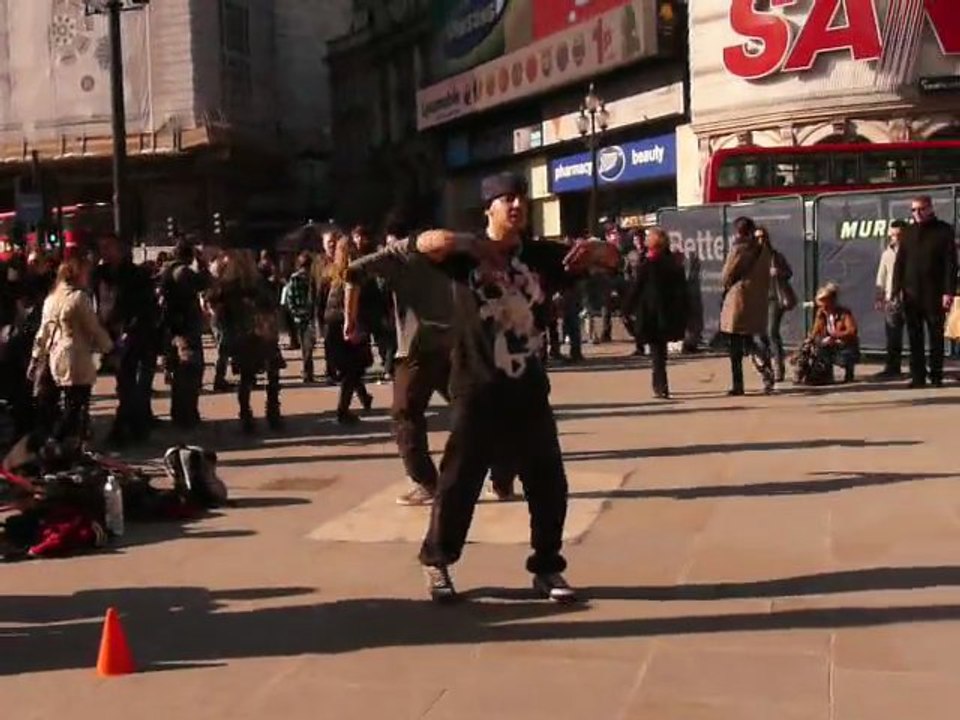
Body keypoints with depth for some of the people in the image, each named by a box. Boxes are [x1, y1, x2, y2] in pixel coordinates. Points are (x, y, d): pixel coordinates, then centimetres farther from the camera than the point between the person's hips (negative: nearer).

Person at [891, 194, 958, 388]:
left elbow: (951, 263, -4)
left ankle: (936, 375, 9)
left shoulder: (943, 230, 1)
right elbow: (900, 262, 10)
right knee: (915, 337, 3)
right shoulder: (909, 232, 12)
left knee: (936, 336, 3)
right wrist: (897, 289, 0)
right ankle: (918, 376, 6)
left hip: (934, 294, -3)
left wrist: (949, 291, -12)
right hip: (911, 293, 3)